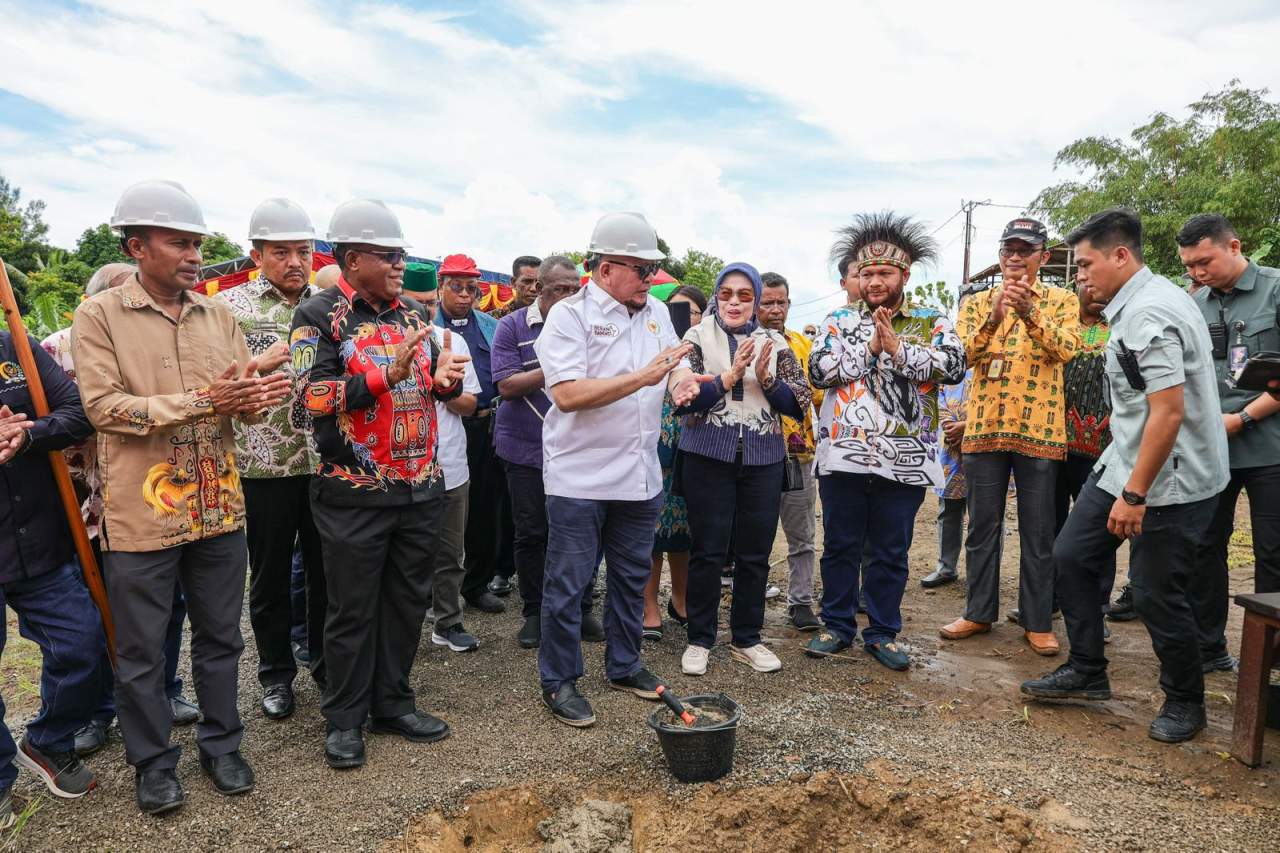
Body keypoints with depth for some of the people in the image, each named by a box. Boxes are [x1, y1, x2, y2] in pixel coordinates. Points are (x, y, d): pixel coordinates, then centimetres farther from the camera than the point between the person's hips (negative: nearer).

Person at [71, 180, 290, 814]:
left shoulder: (217, 315, 8)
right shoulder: (100, 315, -5)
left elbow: (245, 400, 8)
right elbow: (104, 406, -14)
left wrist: (255, 397, -17)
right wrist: (204, 399, -21)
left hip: (218, 507, 4)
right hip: (141, 514, -4)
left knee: (219, 637, 16)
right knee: (141, 651, 10)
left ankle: (221, 745, 33)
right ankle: (153, 763, 30)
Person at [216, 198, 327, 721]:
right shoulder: (230, 305, -1)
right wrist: (256, 364, -20)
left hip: (326, 460, 2)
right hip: (264, 463, -2)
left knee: (326, 567, 12)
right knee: (270, 575, 11)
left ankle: (326, 662, 31)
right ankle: (276, 674, 28)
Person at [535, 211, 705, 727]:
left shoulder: (656, 312, 9)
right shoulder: (570, 315, -11)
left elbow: (678, 366, 16)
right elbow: (568, 395, -22)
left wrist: (681, 381, -9)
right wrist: (642, 378, -25)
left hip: (640, 475, 7)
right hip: (580, 477, -6)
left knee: (632, 577, 17)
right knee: (567, 585, 4)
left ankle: (623, 665, 35)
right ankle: (559, 681, 20)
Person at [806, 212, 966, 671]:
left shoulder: (932, 323, 7)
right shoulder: (839, 321, 9)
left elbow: (953, 366, -11)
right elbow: (819, 370, -5)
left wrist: (898, 348, -16)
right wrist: (871, 348, -11)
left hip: (904, 460, 0)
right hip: (843, 456, 1)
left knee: (891, 552, 9)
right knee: (840, 546, 10)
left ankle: (883, 633, 24)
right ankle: (837, 627, 25)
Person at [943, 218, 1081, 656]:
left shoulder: (1062, 301, 6)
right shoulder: (978, 303, 10)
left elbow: (1066, 348, -12)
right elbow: (964, 354, -6)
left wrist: (1030, 313, -28)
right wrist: (994, 319, -23)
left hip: (1039, 428, -1)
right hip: (984, 426, 2)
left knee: (1038, 532, 5)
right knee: (982, 526, 9)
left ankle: (1038, 621, 17)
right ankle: (979, 612, 22)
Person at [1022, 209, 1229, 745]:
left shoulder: (1149, 315, -22)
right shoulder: (1141, 302, 11)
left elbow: (1169, 413, -27)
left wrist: (1133, 495, -23)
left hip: (1168, 480, -10)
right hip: (1123, 466, 10)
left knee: (1155, 594, 0)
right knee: (1071, 555, 10)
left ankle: (1185, 702, 23)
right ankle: (1086, 672, 23)